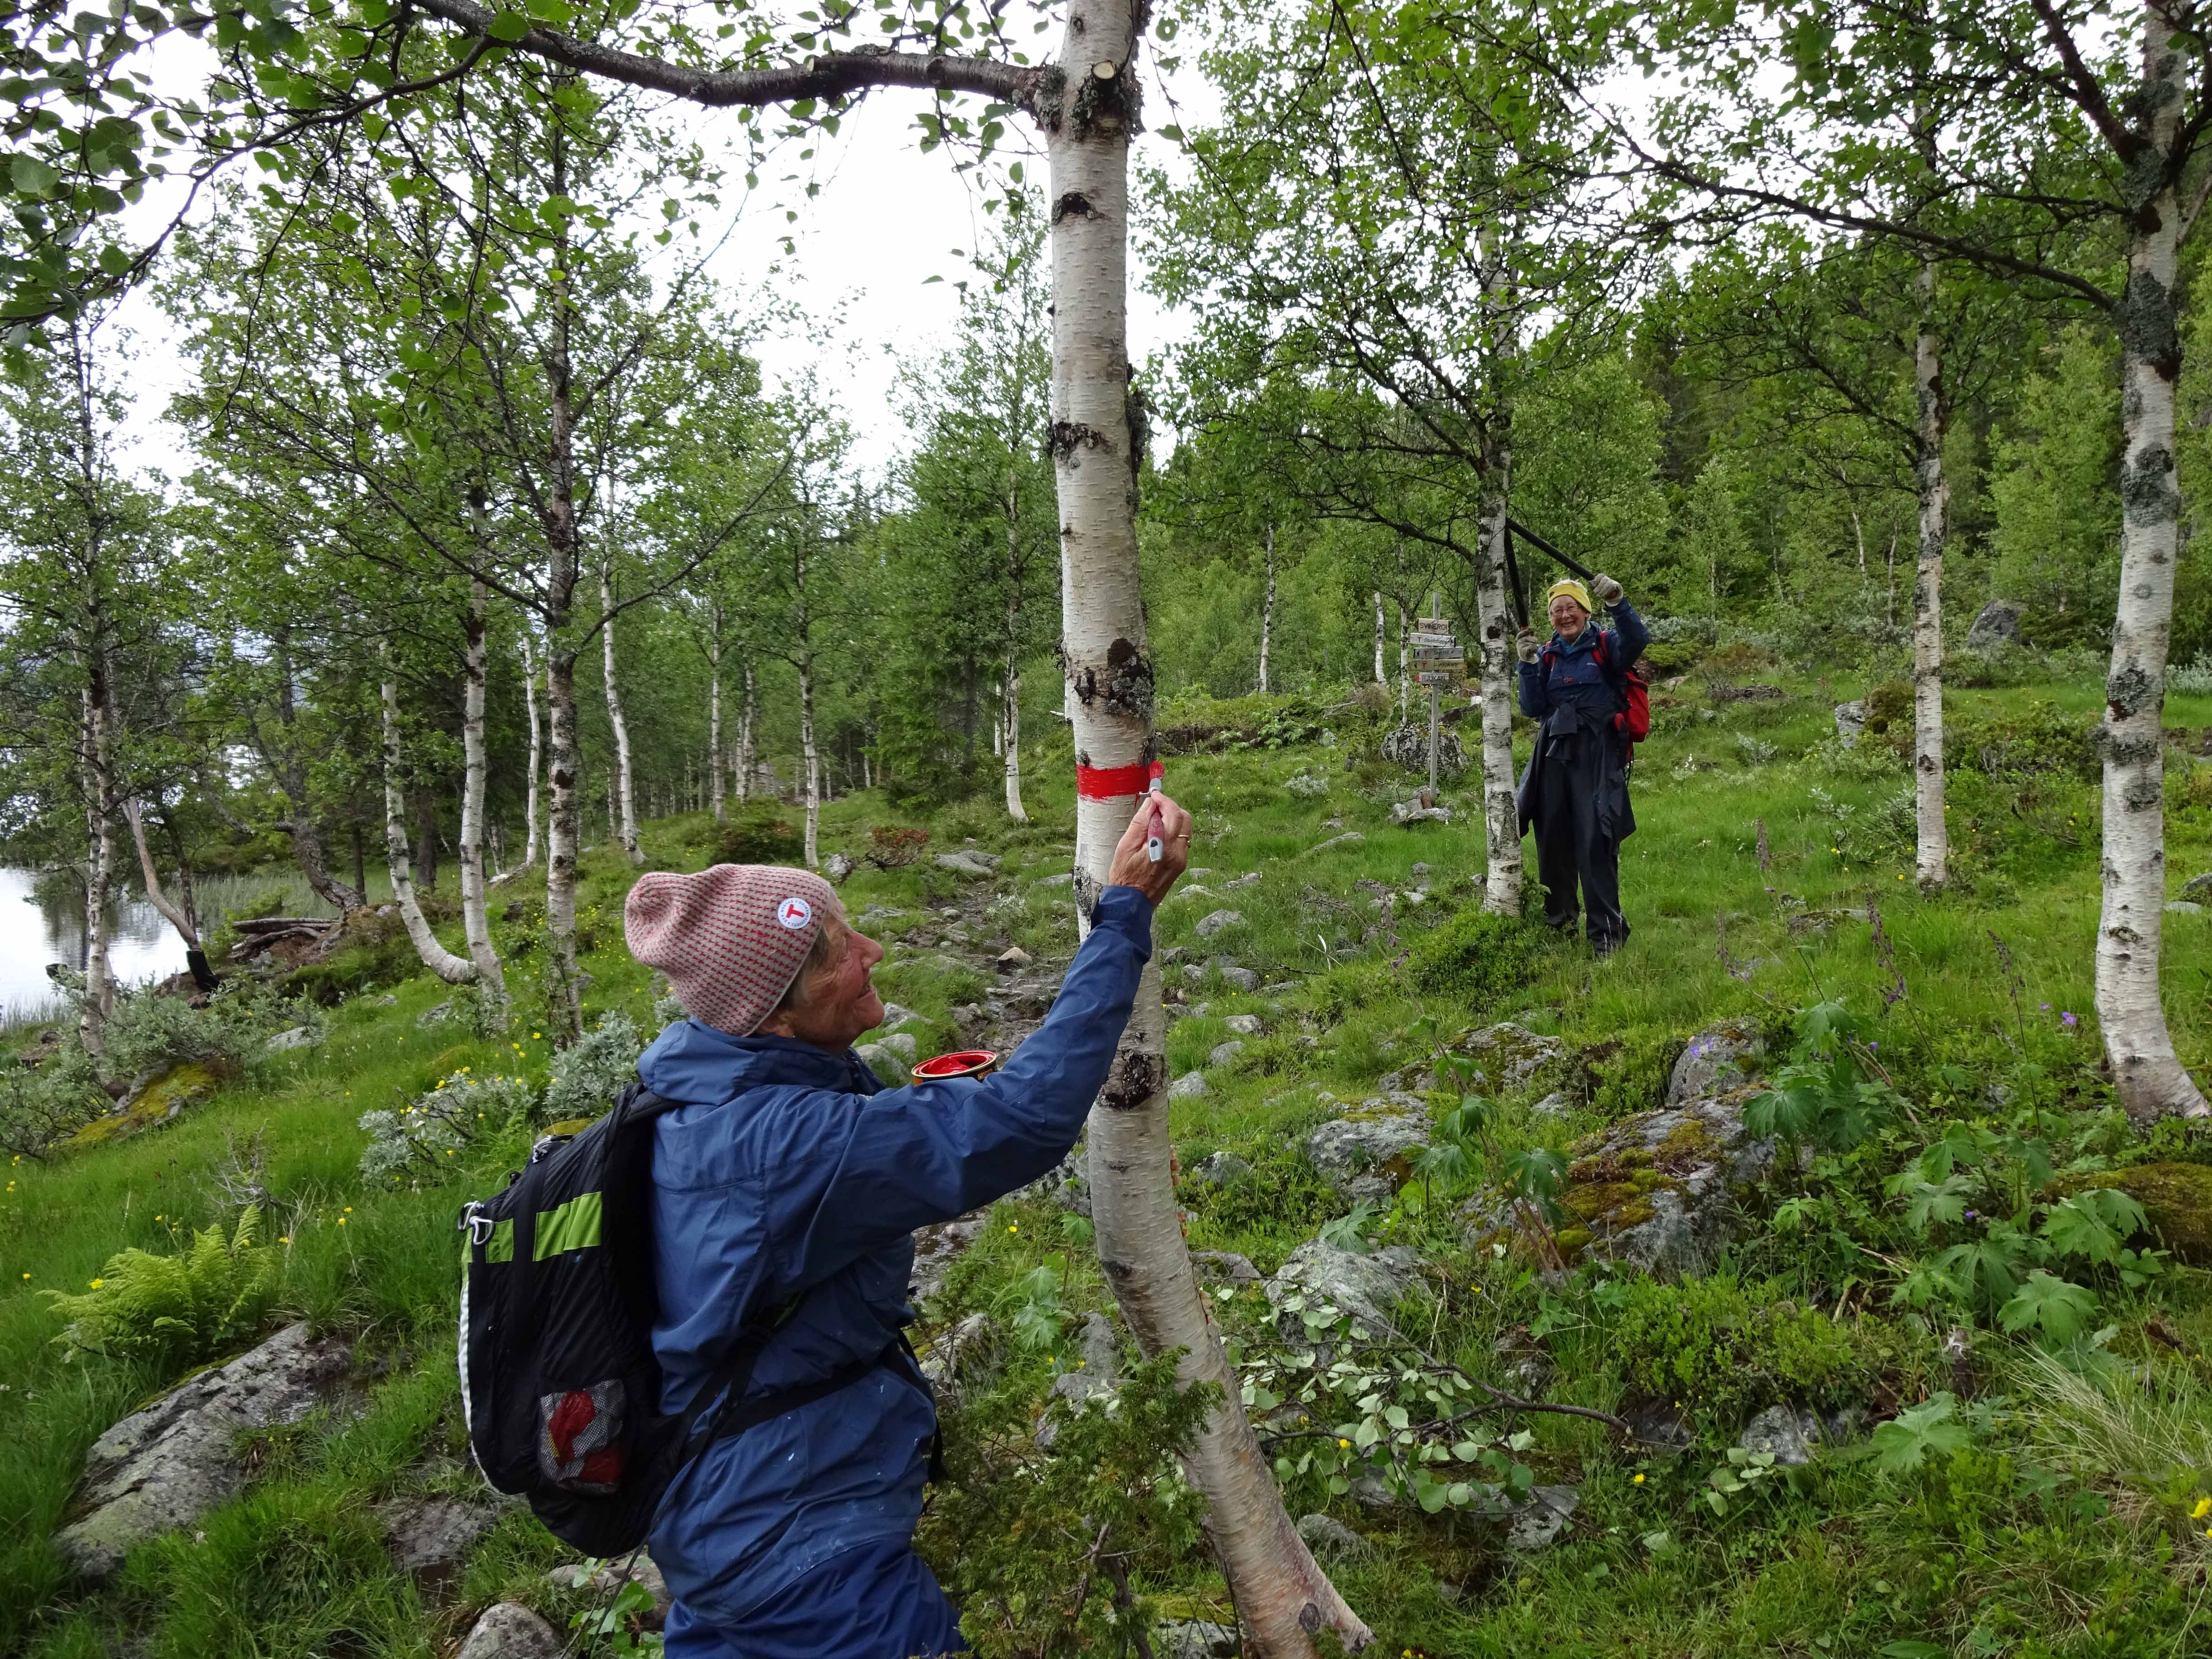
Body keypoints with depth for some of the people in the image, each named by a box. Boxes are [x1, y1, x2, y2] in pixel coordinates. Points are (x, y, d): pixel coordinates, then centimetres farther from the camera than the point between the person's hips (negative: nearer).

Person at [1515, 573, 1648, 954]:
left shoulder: (1606, 645, 2)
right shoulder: (1548, 655, 13)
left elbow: (1638, 641, -21)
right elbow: (1533, 709, 5)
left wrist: (1617, 603, -35)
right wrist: (1528, 665, -6)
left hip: (1598, 755, -5)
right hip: (1555, 754, 5)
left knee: (1596, 841, -12)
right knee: (1553, 840, 8)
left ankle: (1606, 931, -8)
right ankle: (1558, 921, 24)